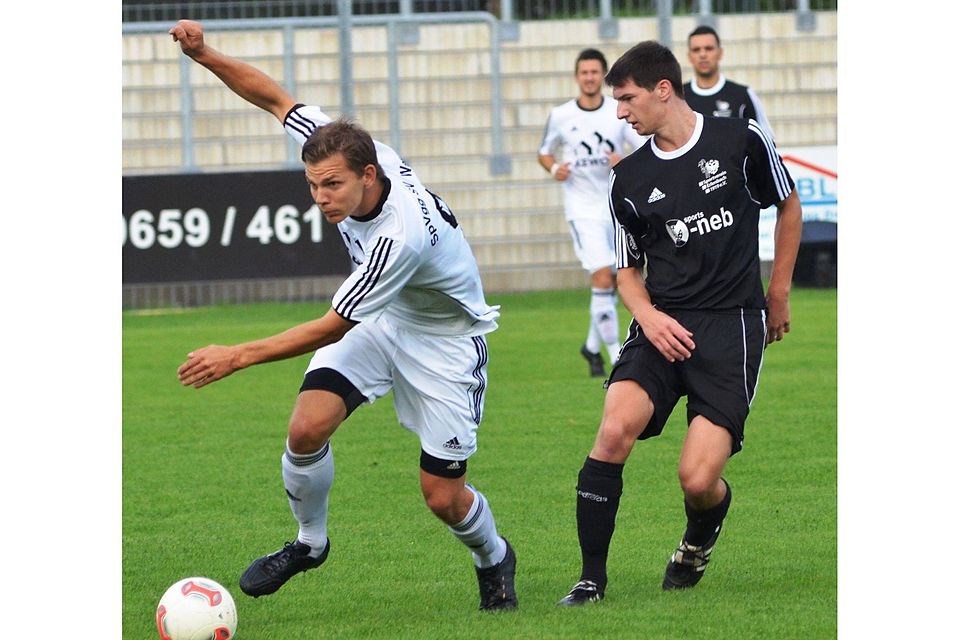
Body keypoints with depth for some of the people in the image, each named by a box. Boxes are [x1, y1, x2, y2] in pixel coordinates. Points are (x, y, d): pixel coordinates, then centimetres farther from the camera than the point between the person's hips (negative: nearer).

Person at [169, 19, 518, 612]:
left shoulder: (403, 236, -40)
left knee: (443, 497, -5)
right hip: (380, 322, 6)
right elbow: (274, 96, -8)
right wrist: (204, 54, -22)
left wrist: (238, 356, -31)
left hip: (446, 339, -6)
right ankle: (309, 542, 8)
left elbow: (332, 327, -32)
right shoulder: (347, 149, -21)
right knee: (307, 427, -17)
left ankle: (494, 560, 29)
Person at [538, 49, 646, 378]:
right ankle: (616, 356, -15)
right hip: (582, 209, -2)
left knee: (613, 282, 10)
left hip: (618, 206, 3)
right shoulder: (560, 115, 0)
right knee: (602, 277, -16)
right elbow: (544, 152, 14)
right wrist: (554, 168, -8)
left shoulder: (620, 112, -1)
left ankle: (593, 346, 32)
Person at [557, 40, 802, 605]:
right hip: (664, 325, 3)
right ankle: (592, 580, -15)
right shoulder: (630, 179, 8)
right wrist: (648, 315, -3)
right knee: (616, 428, -25)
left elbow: (789, 206, 15)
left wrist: (778, 293, 16)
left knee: (698, 479, -14)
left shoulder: (742, 140, -1)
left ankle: (701, 536, 25)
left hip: (734, 325, -3)